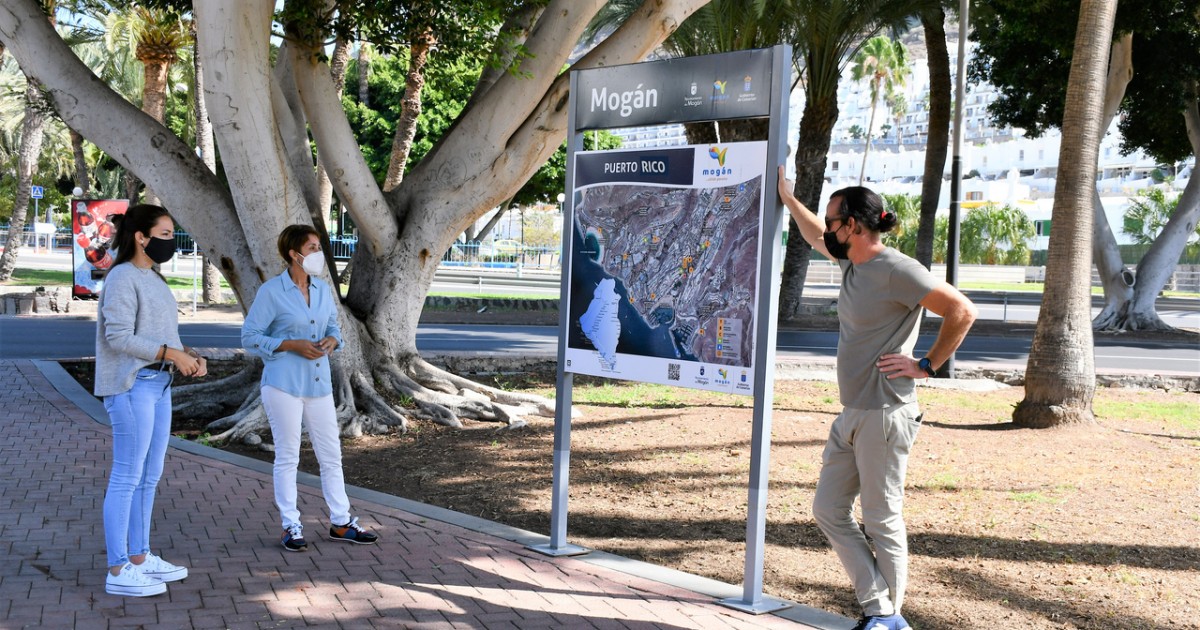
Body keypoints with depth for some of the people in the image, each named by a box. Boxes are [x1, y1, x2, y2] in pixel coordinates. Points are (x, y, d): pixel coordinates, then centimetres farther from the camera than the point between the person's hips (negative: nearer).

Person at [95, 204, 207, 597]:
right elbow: (119, 337, -19)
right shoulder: (122, 278, -11)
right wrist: (172, 353, -18)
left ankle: (139, 556, 23)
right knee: (127, 477, -5)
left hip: (158, 384, 9)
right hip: (131, 386, -9)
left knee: (149, 476, 13)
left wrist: (190, 355, 4)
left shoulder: (152, 279, 16)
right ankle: (118, 570, 0)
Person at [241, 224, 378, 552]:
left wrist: (331, 340, -4)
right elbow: (250, 337, -8)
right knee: (287, 456, 3)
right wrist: (293, 345, -17)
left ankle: (341, 523, 19)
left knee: (332, 454, 9)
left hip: (319, 382, 6)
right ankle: (291, 527, 14)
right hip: (283, 383, -6)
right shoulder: (271, 291, -9)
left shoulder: (323, 290, 8)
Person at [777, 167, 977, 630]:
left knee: (882, 522, 0)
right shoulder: (851, 261, 11)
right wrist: (787, 197, 38)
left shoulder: (896, 270, -15)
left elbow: (962, 311, -16)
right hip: (851, 415, 10)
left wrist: (927, 365, -13)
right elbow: (816, 238, 33)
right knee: (828, 511, 10)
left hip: (884, 416, -10)